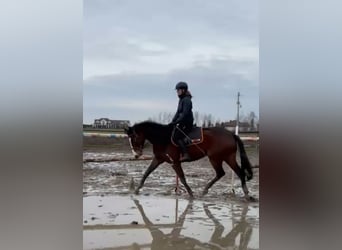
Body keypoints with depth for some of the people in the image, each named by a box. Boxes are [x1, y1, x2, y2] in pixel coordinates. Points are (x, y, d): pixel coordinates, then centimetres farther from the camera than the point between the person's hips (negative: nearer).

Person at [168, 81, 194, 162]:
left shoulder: (186, 100, -14)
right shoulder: (181, 100, 16)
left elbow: (185, 114, -22)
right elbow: (178, 112, 18)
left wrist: (176, 122, -23)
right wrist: (173, 121, 8)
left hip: (187, 123, -10)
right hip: (182, 123, 10)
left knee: (176, 136, -23)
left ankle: (186, 155, -28)